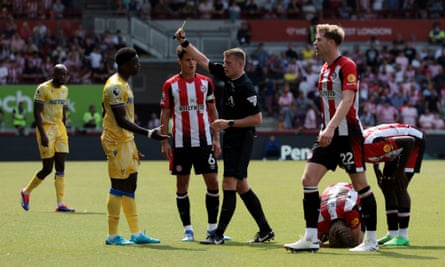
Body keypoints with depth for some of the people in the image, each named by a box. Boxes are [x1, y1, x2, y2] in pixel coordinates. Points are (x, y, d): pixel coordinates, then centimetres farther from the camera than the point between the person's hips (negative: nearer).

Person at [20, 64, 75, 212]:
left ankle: (60, 204, -1)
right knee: (47, 168, -4)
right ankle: (26, 192, 19)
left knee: (60, 166, 0)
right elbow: (37, 112, -13)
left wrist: (64, 132, 20)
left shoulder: (64, 90, 11)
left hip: (59, 128, 7)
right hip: (46, 128, -7)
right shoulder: (43, 89, -11)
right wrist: (43, 135, -20)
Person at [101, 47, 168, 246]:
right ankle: (112, 235, -1)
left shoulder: (123, 84, 15)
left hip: (126, 140, 10)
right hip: (117, 142, -10)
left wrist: (132, 147, 23)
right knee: (118, 186, -6)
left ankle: (136, 234, 15)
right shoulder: (115, 86, -18)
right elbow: (121, 120, -24)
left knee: (130, 186, 11)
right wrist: (149, 134, -27)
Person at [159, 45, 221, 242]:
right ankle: (187, 229, 9)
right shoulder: (170, 85, 0)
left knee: (212, 182, -2)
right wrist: (164, 142, -3)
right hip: (181, 143, -2)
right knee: (182, 186, 1)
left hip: (204, 142, 2)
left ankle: (212, 227, 8)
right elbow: (165, 114, 3)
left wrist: (216, 138, 4)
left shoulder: (206, 83, 6)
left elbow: (212, 111, 10)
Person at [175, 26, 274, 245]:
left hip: (242, 139, -9)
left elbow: (257, 119, -18)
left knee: (229, 184, -11)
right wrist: (184, 43, 13)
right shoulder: (227, 76, 6)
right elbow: (203, 61, 17)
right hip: (230, 138, 9)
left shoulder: (246, 87, -18)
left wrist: (229, 123, -19)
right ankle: (265, 230, 18)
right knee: (241, 186, 12)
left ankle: (218, 235, -12)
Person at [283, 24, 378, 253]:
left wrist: (331, 128, -34)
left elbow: (347, 100, -24)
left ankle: (371, 240, 7)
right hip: (328, 135, 9)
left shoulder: (347, 66, -13)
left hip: (347, 133, -8)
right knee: (308, 179, -2)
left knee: (360, 185, -1)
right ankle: (311, 239, -1)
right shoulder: (325, 68, 14)